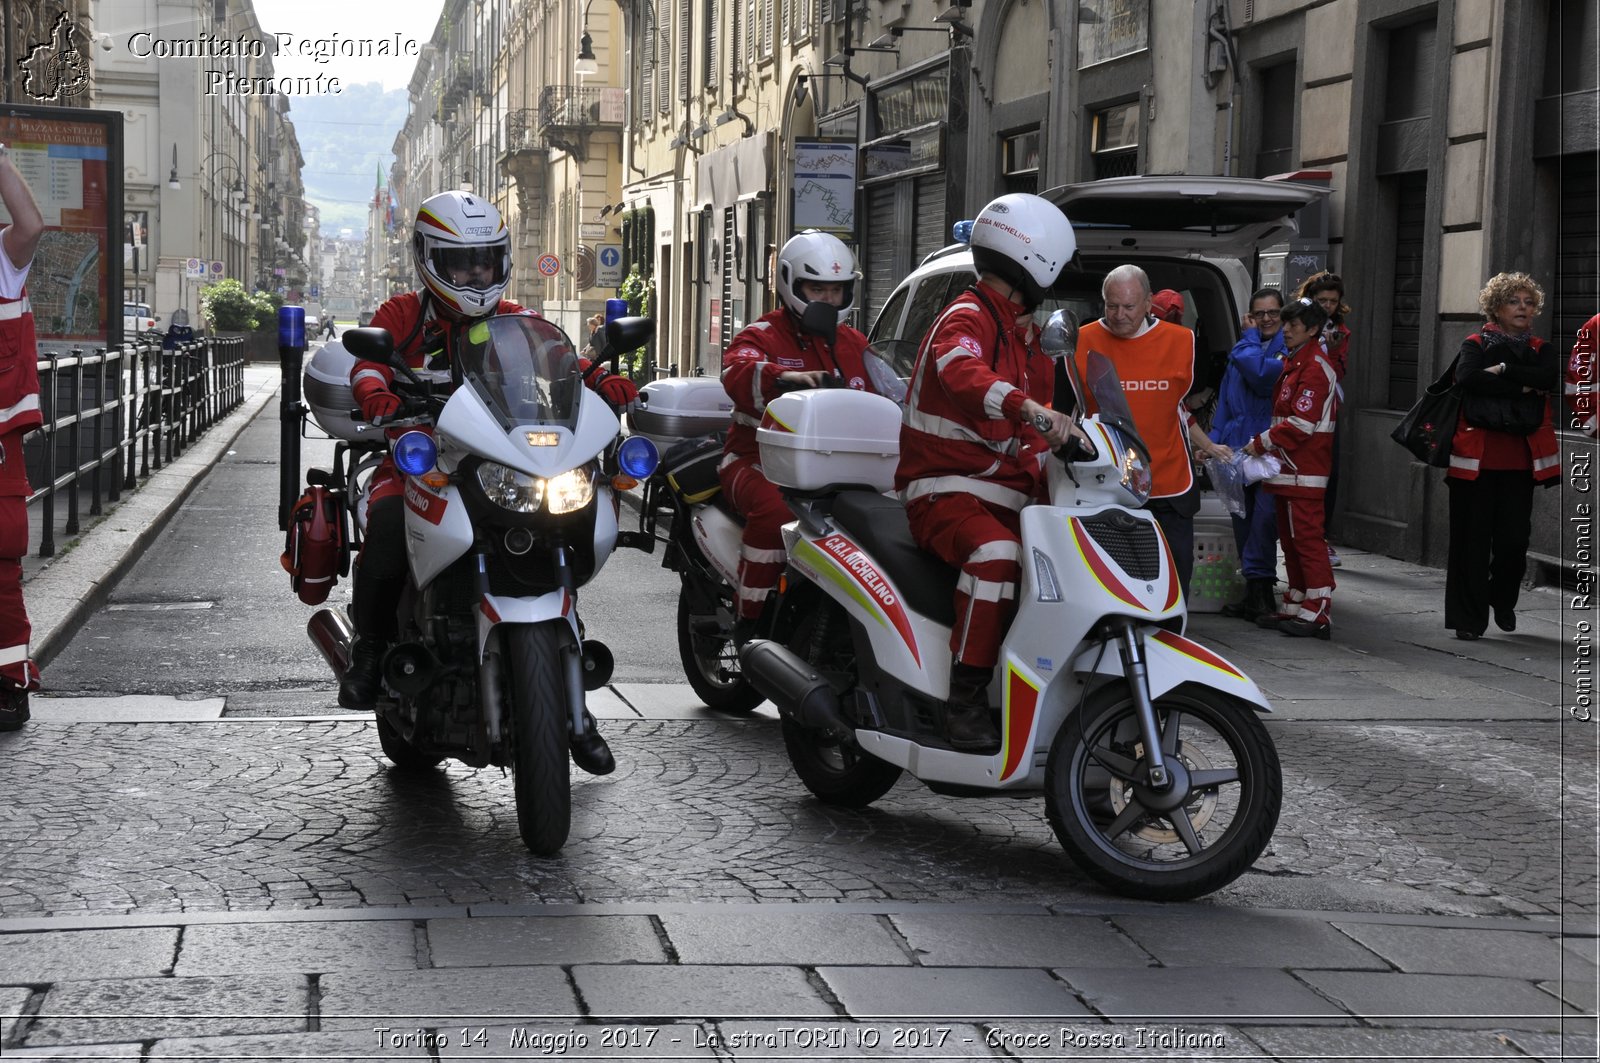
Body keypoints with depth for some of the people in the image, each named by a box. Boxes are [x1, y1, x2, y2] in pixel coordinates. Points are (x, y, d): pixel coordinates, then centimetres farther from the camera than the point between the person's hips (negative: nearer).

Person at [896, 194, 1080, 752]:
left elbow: (1032, 431, 29)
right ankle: (965, 702, -33)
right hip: (945, 489, -9)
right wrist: (1031, 408, -51)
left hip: (1004, 495, 9)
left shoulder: (1024, 333, 22)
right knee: (996, 553, -37)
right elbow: (963, 372, -34)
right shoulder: (965, 318, -9)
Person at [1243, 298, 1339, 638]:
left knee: (1307, 538, -11)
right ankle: (1295, 608, 21)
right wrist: (1267, 444, 13)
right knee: (1291, 539, 14)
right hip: (1287, 468, 10)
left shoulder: (1315, 368, -14)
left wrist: (1262, 442, -11)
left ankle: (1318, 613, -11)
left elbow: (1302, 424, -19)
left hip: (1304, 470, -10)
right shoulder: (1293, 363, 18)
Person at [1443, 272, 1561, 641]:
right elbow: (1467, 377, -18)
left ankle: (1503, 598, 27)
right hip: (1477, 455, -2)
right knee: (1472, 538, -3)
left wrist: (1503, 369, -14)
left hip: (1520, 459, 2)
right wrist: (1523, 387, -16)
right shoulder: (1475, 345, 4)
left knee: (1514, 538, -1)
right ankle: (1469, 617, 5)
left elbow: (1551, 378, -10)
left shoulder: (1540, 350, 13)